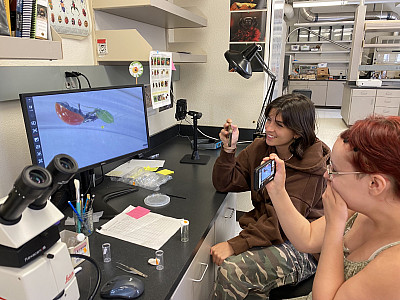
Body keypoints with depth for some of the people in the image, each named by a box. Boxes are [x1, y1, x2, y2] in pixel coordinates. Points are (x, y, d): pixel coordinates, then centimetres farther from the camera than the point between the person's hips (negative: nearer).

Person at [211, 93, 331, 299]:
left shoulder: (310, 166, -16)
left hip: (302, 251, -5)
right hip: (263, 231, 6)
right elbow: (225, 184, 2)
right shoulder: (260, 148, 1)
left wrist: (235, 244, -29)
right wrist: (228, 149, -15)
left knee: (231, 271, -24)